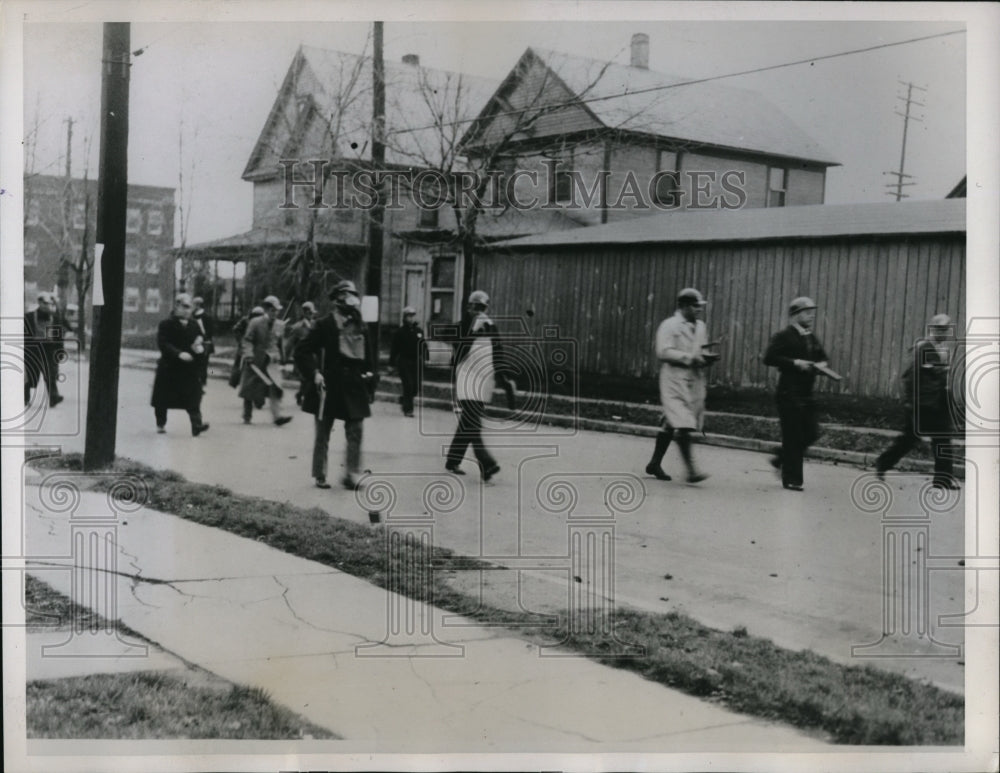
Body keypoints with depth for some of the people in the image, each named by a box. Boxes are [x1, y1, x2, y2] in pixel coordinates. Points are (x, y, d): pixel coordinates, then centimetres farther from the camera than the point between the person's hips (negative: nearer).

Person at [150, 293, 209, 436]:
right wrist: (179, 353, -30)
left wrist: (200, 347, -12)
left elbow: (201, 342, 13)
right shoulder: (166, 324, -5)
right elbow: (163, 344, -16)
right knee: (163, 398, 8)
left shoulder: (194, 325, 10)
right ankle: (160, 424, 26)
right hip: (169, 367, -2)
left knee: (193, 397, -9)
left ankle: (197, 425, -16)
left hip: (190, 368, 3)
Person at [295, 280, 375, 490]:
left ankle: (352, 474, 6)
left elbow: (367, 357, 20)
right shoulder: (324, 325, -6)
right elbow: (302, 351, -8)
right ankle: (320, 475, 16)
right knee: (323, 433, 6)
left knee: (356, 431, -1)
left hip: (354, 388, 4)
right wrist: (314, 374, -17)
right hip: (328, 388, -4)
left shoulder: (360, 328, 9)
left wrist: (369, 373, 8)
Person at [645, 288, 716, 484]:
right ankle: (690, 470, -16)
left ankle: (654, 464, 21)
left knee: (670, 425, 12)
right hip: (674, 381, -7)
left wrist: (707, 358, 3)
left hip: (694, 382, 7)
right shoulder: (669, 326, -7)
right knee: (683, 425, -14)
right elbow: (663, 352, -16)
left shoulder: (700, 327, 17)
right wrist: (690, 358, -20)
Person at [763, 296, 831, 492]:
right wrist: (795, 363, -20)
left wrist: (821, 364, 5)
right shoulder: (784, 336, -7)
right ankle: (791, 479, 4)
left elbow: (822, 357, 29)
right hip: (789, 393, -8)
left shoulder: (812, 338, 17)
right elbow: (769, 358, -16)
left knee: (811, 433, 5)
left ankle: (782, 460, 25)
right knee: (793, 436, -4)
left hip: (807, 393, 8)